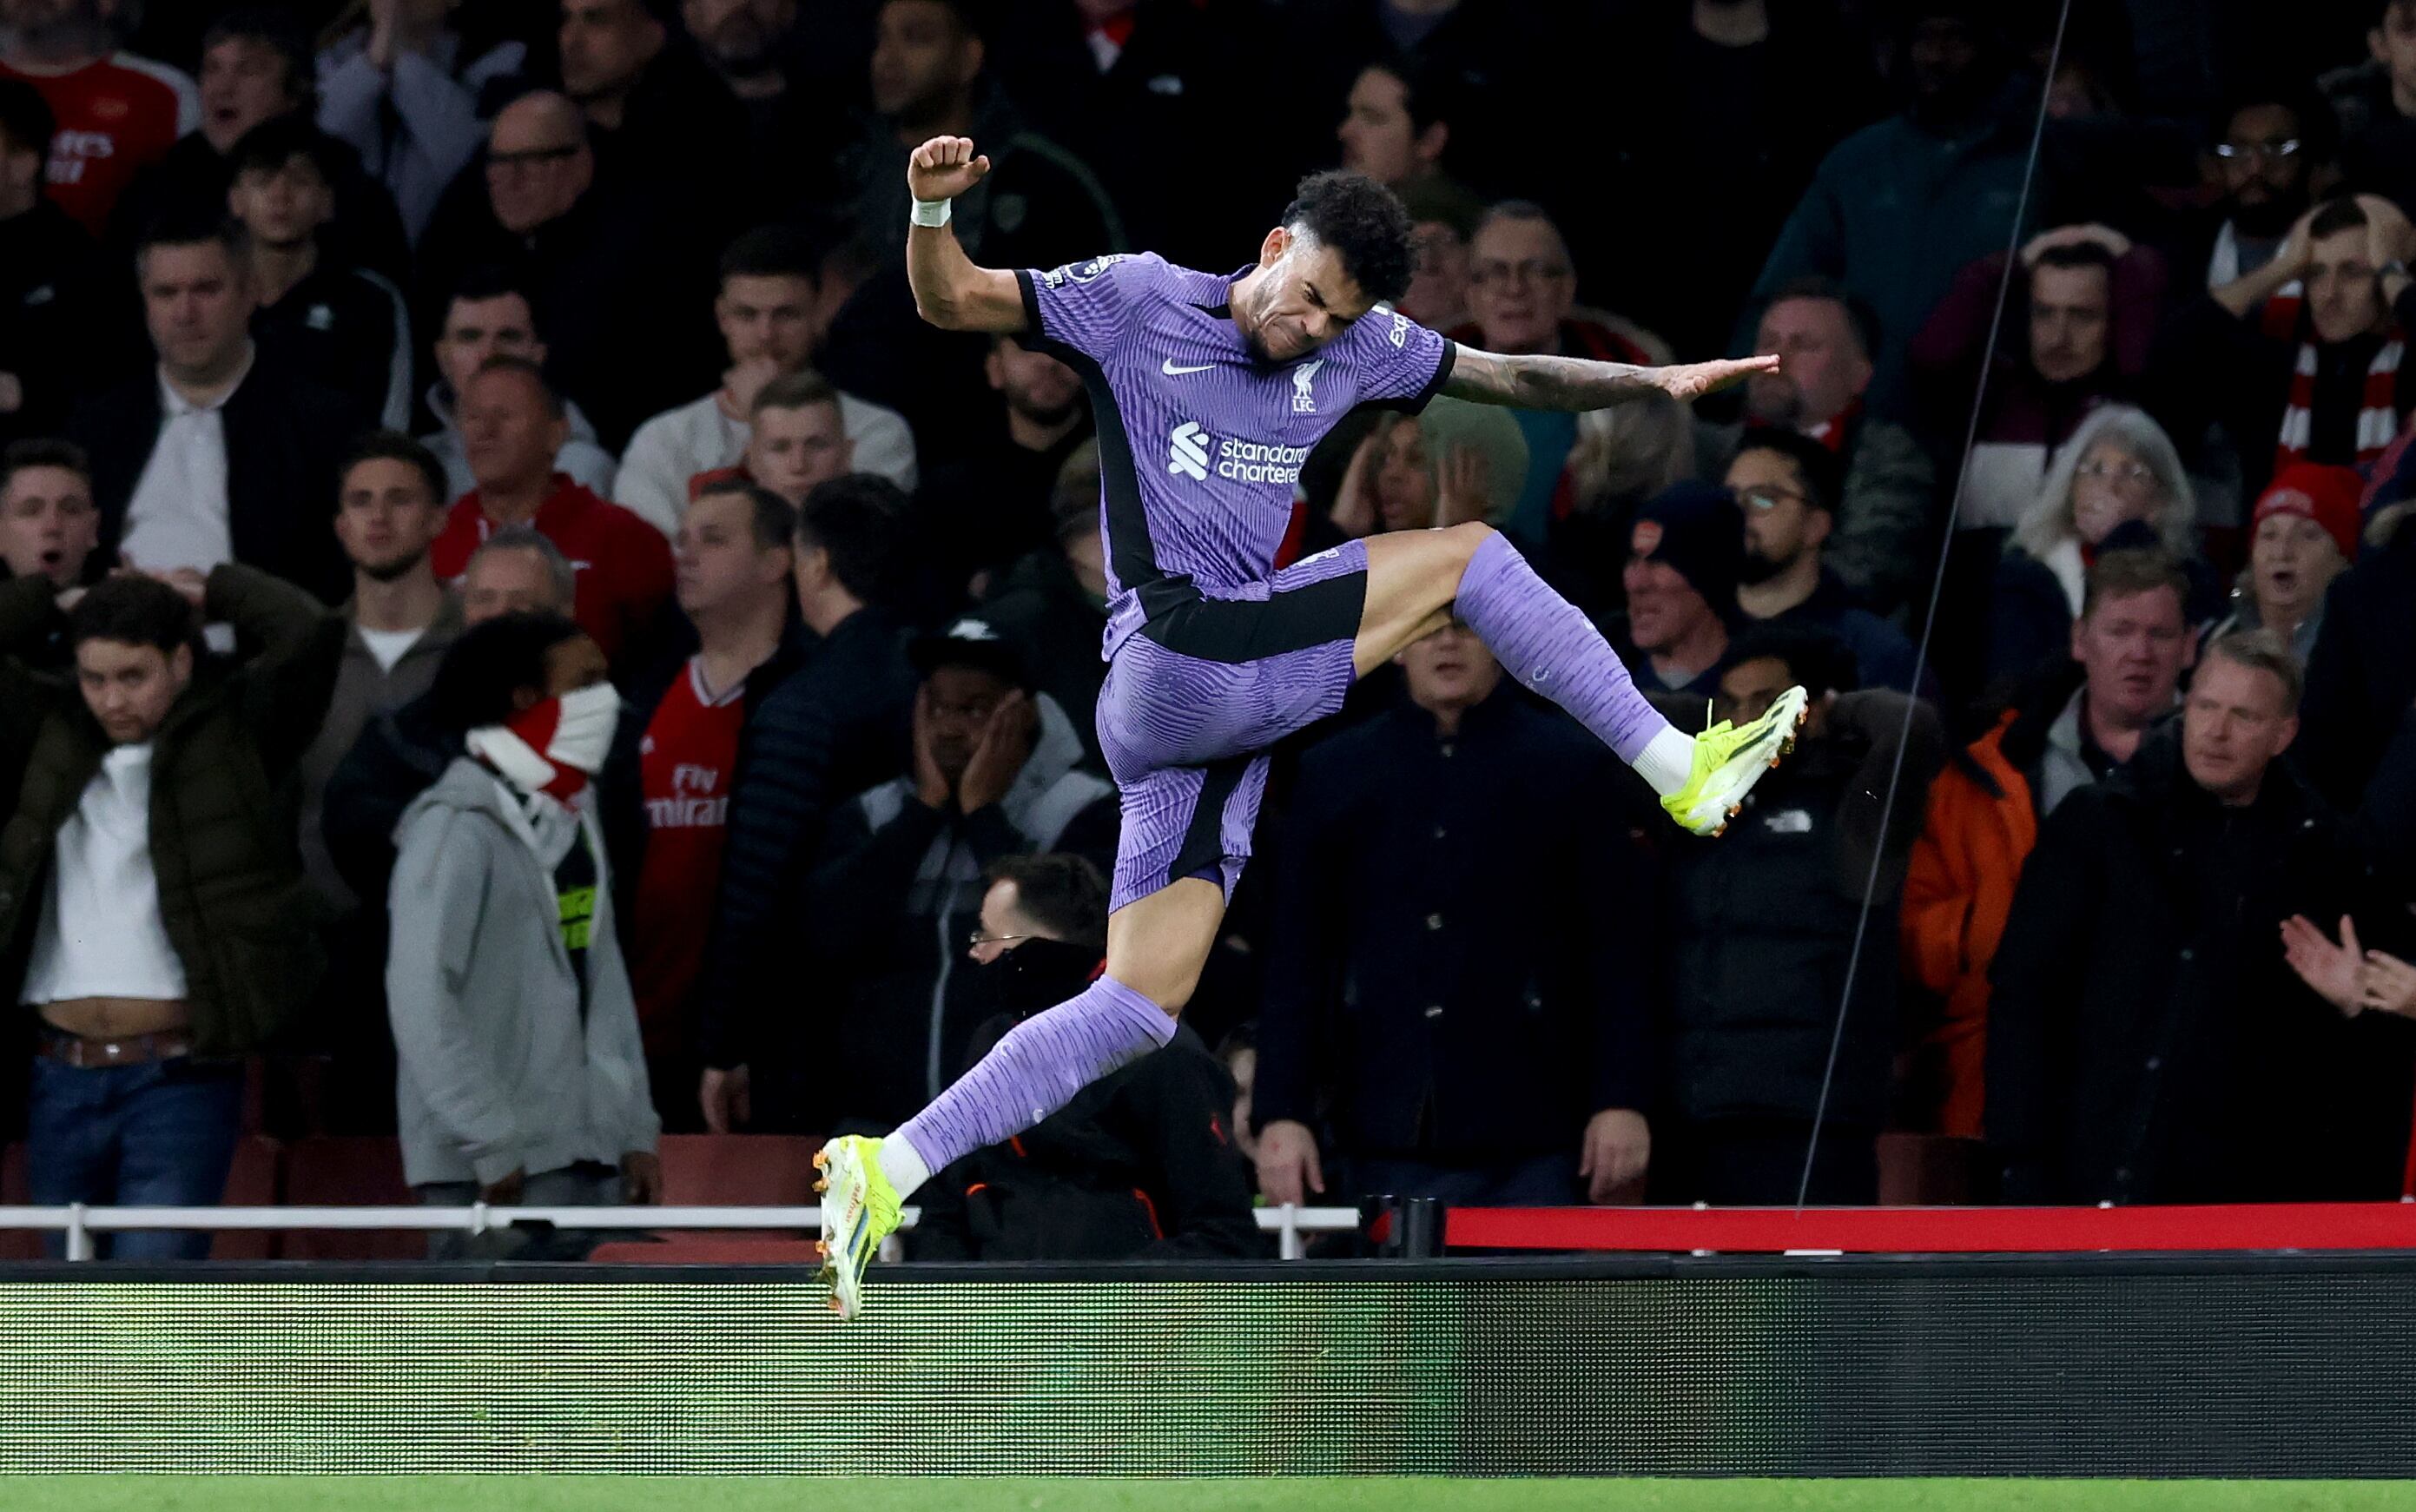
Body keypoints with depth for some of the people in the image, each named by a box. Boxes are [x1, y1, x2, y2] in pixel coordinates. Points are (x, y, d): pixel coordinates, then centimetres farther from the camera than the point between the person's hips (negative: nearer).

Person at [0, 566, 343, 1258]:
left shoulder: (234, 734, 3)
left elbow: (310, 634, -8)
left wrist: (212, 592, 6)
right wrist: (58, 596, 13)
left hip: (180, 1079, -4)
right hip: (62, 1079, 4)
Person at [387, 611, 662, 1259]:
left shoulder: (572, 817, 16)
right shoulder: (459, 828, -12)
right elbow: (421, 999, -18)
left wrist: (635, 1129, 14)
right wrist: (491, 1144, -19)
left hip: (587, 1156, 9)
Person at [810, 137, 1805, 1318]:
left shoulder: (1357, 347, 18)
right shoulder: (1138, 301, 2)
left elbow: (1512, 377, 24)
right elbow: (950, 301, 1)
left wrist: (1656, 382, 14)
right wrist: (933, 208, -19)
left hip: (1229, 714, 7)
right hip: (1177, 655, -7)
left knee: (1142, 1004, 1)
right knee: (1465, 555, -5)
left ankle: (888, 1170, -1)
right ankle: (1681, 772, 1)